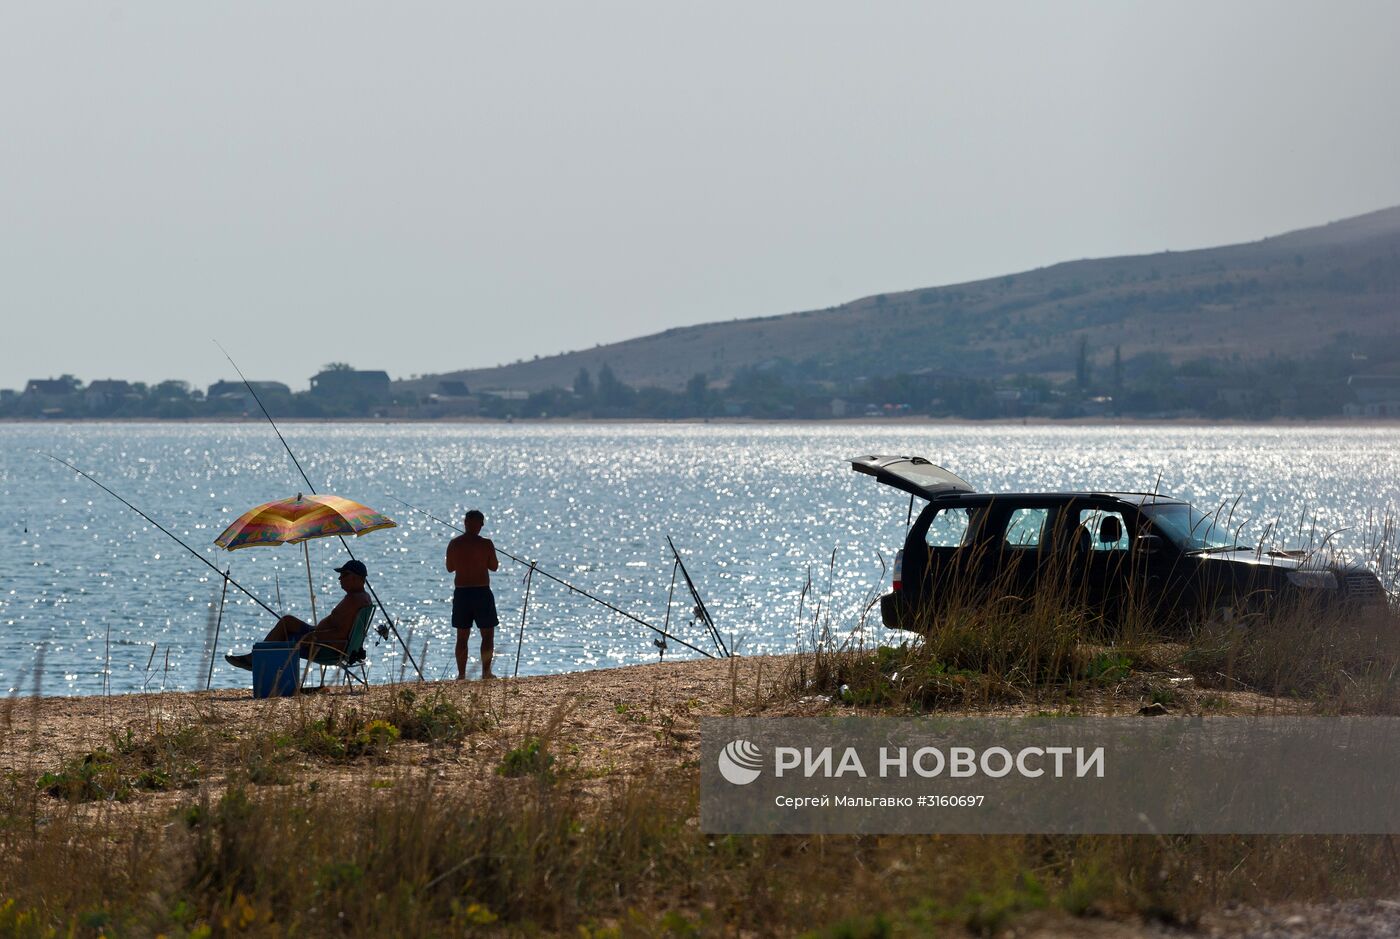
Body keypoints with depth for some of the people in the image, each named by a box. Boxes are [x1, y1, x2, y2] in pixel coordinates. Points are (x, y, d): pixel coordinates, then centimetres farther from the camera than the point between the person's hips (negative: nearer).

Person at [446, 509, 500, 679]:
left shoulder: (454, 544, 0)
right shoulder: (485, 544, -10)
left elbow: (450, 567, 9)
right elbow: (494, 567, -1)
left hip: (461, 593, 3)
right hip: (482, 592, -3)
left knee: (462, 636, 9)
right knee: (487, 634, 7)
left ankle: (461, 674, 8)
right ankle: (486, 672, 2)